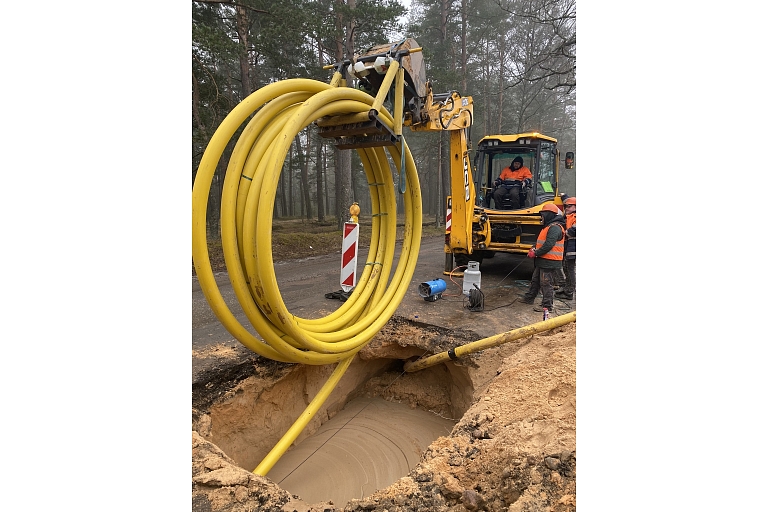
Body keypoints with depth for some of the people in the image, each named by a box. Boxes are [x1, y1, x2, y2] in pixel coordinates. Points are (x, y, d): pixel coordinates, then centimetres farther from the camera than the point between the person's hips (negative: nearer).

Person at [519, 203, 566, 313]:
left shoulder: (555, 228, -17)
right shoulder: (549, 226, 18)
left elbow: (548, 245, -25)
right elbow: (541, 241, 22)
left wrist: (536, 253, -17)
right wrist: (534, 248, 3)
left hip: (550, 263, -11)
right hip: (543, 261, 11)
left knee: (546, 284, -5)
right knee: (535, 280, 20)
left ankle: (548, 306, 2)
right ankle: (528, 298, 33)